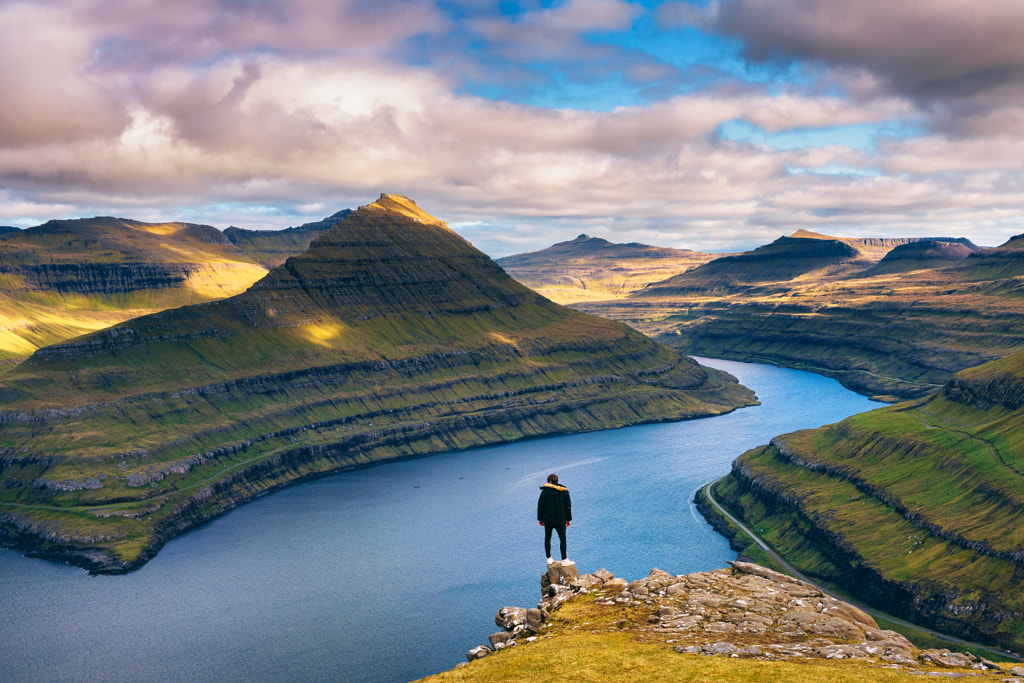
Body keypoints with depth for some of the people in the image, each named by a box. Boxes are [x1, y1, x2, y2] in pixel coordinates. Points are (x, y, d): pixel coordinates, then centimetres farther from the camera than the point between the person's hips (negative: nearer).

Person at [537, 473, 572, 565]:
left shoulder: (544, 492, -7)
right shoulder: (564, 492, -5)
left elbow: (540, 506, 0)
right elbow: (568, 507, 0)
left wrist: (540, 519, 11)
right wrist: (569, 519, 9)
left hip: (547, 520, 0)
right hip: (560, 520, 0)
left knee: (547, 538, 15)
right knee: (562, 539, 10)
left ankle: (549, 558, 19)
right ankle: (564, 560, 9)